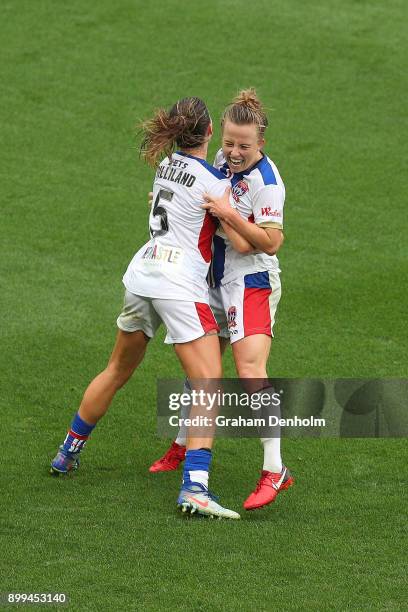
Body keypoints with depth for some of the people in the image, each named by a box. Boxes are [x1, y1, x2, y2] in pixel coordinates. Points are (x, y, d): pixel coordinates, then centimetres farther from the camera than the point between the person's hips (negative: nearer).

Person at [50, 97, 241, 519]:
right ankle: (194, 488, -23)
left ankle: (67, 453, 39)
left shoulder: (166, 163, 9)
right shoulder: (214, 183, -11)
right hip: (181, 285, -8)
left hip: (143, 273, 8)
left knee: (117, 372, 25)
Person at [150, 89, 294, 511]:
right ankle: (183, 446, 36)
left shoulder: (267, 182, -20)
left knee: (251, 372, -19)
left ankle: (275, 471, -21)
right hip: (219, 278, 9)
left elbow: (271, 242, -23)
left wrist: (229, 215, -29)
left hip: (252, 283, -9)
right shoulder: (222, 160, 5)